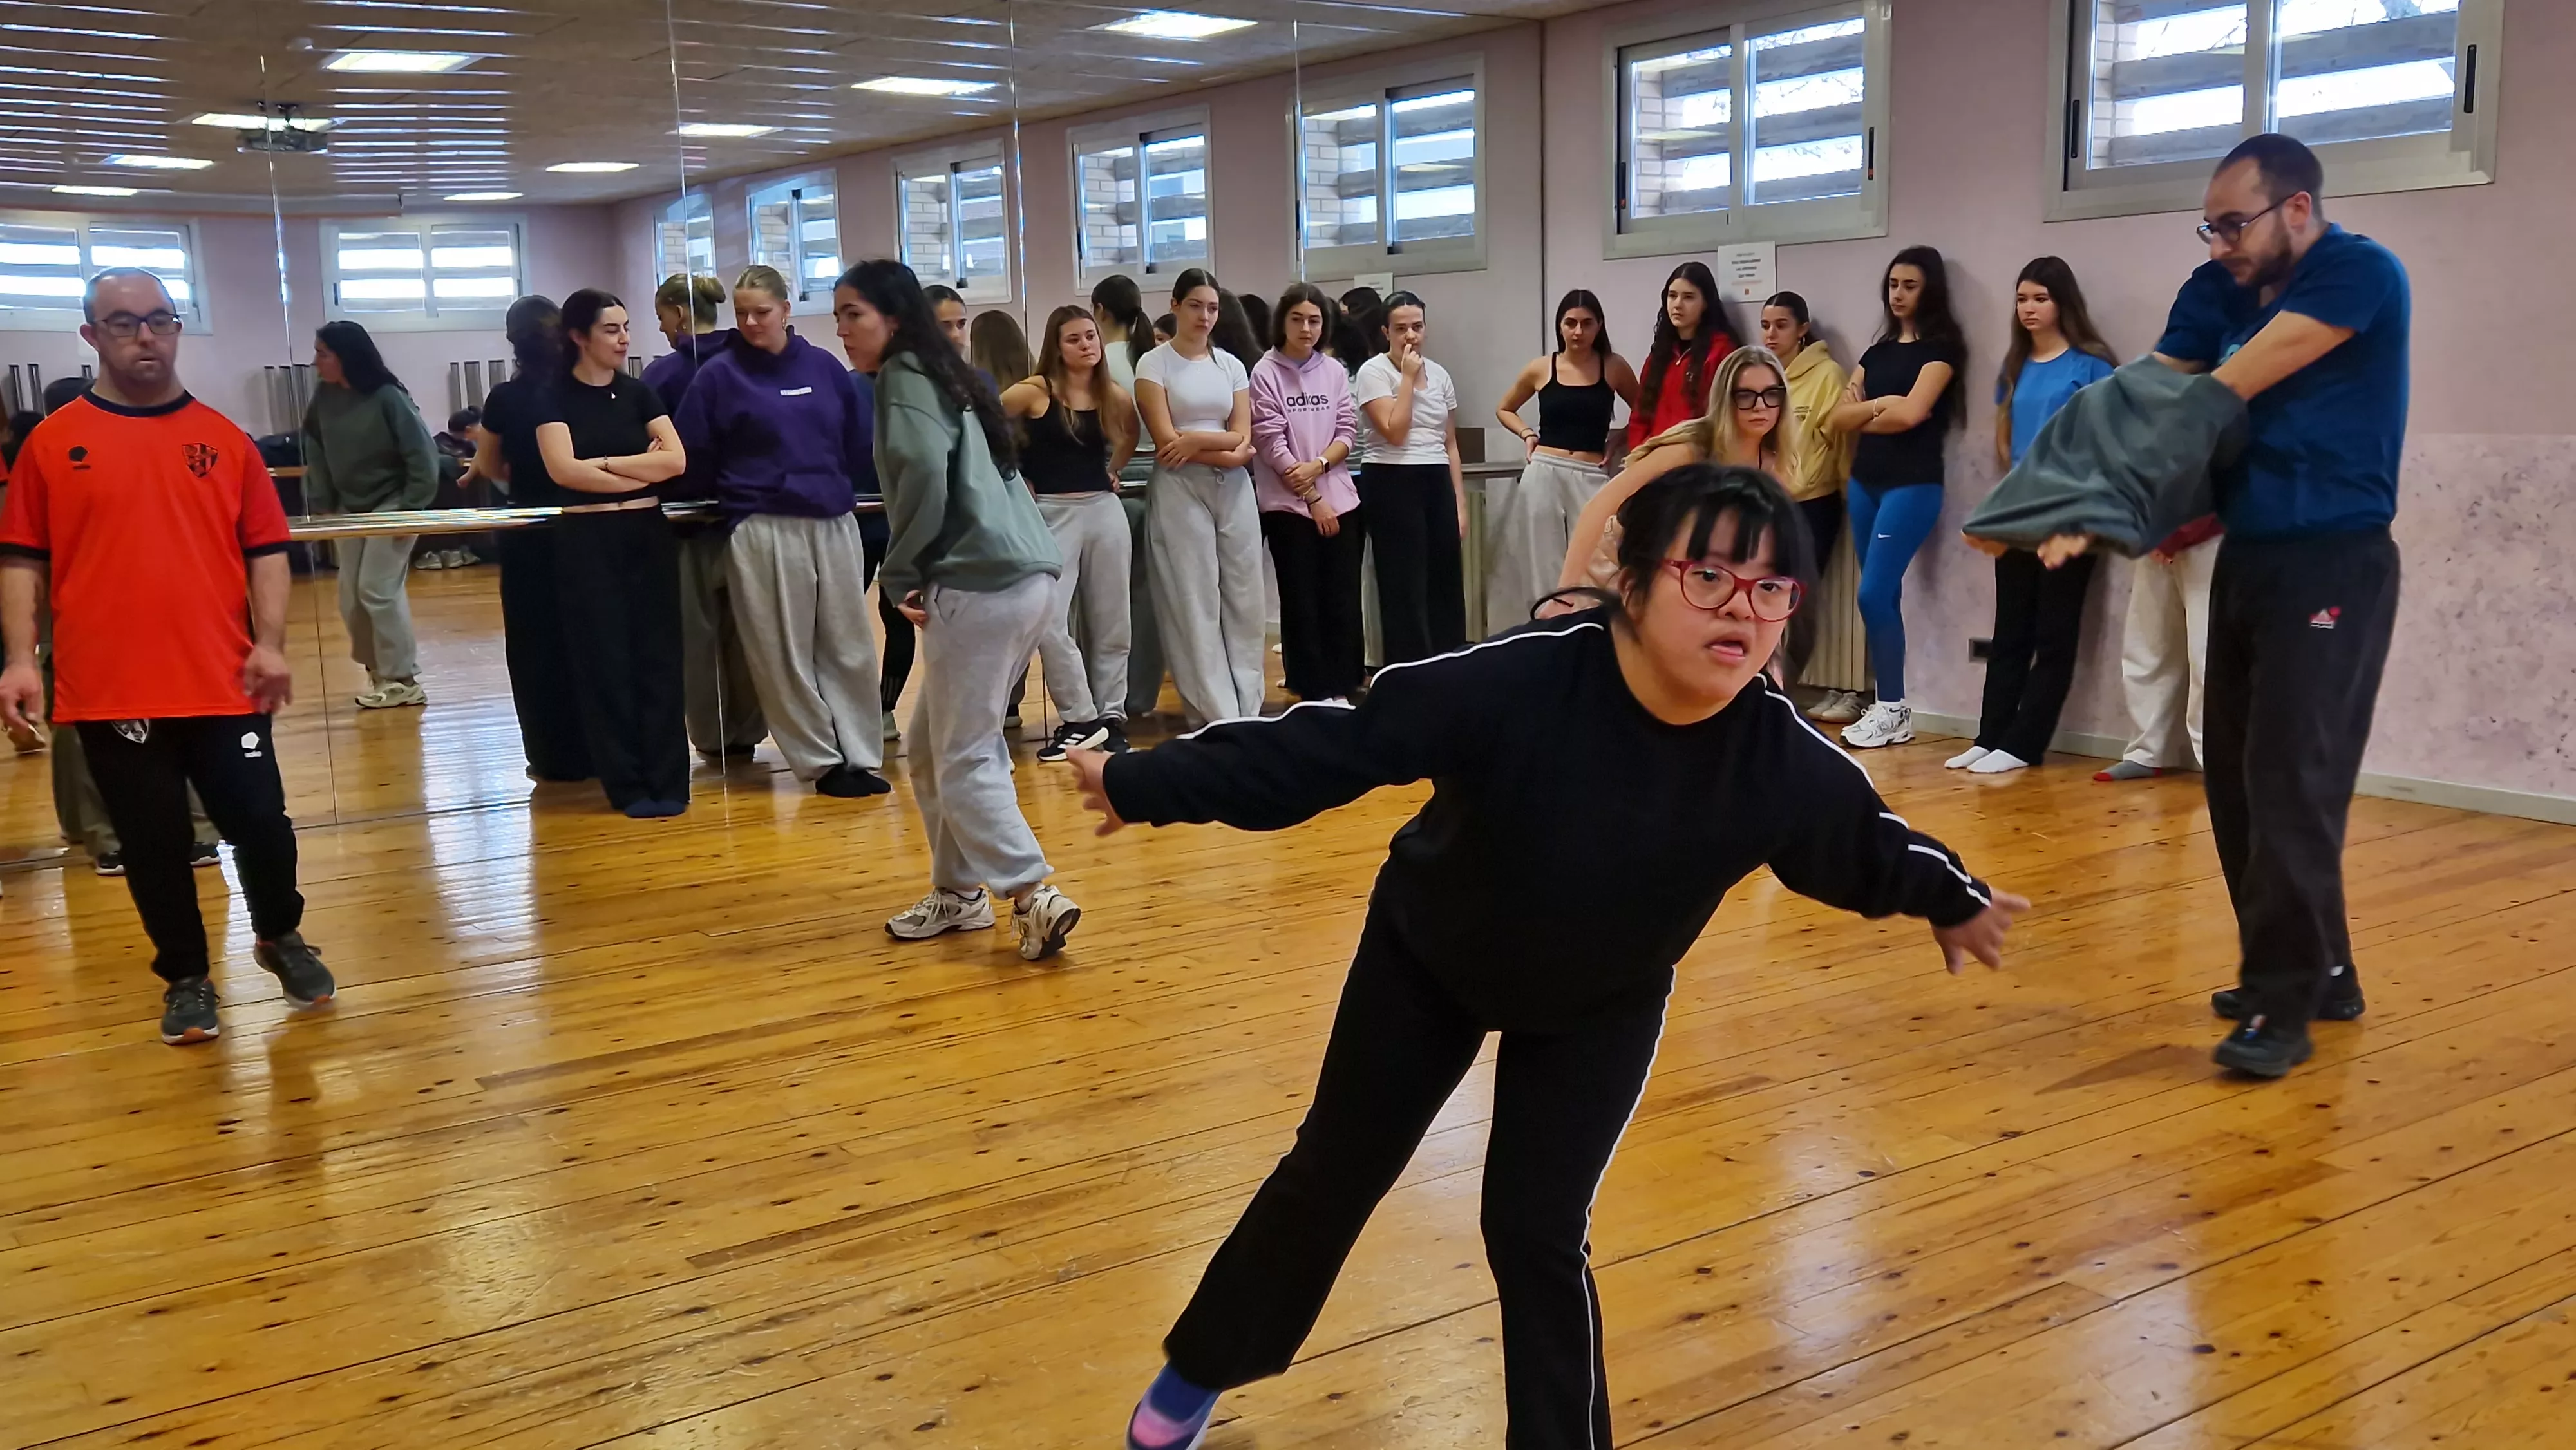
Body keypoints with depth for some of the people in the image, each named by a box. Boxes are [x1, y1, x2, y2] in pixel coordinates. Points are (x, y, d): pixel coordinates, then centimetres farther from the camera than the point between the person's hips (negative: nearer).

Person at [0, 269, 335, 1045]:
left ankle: (280, 936, 33)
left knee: (262, 824, 4)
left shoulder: (223, 439, 5)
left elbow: (266, 549, 4)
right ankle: (187, 978, 27)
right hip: (108, 691, 0)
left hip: (222, 684, 1)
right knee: (153, 846, 8)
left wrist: (270, 643, -7)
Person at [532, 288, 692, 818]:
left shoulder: (638, 391, 7)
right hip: (587, 540, -3)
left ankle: (668, 781, 6)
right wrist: (641, 470, -9)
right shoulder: (554, 396, -2)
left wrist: (604, 462, -10)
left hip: (647, 533, 3)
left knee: (658, 657, 2)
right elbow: (563, 470, -16)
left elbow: (676, 461, -4)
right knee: (605, 661, 1)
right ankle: (628, 785, 7)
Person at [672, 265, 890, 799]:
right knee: (785, 655, 2)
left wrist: (840, 486, 7)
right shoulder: (719, 376, -1)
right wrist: (736, 492, 8)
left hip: (835, 523, 3)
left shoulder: (825, 367, 6)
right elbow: (692, 454, 2)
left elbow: (861, 438, 11)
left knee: (848, 645, 5)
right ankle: (822, 762, 10)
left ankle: (859, 756, 13)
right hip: (762, 530, -2)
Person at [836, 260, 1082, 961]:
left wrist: (902, 575, -9)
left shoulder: (903, 375, -3)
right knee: (933, 744, 17)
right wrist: (920, 574, 12)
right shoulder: (939, 374, 24)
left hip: (977, 585, -9)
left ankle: (1035, 895, -8)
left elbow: (923, 472, -19)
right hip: (1022, 576, 9)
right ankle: (961, 891, 23)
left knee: (963, 759, -4)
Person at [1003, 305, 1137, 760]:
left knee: (1110, 622, 7)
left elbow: (1130, 434, 27)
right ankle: (1080, 720, 0)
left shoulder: (1114, 396, 6)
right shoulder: (1034, 392, -7)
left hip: (1105, 511, 4)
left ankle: (1111, 715, 17)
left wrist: (1113, 471, 13)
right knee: (1050, 625, -11)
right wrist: (1012, 477, -5)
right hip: (1052, 514, -4)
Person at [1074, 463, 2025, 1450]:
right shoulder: (1520, 681, -38)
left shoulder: (1784, 758, -26)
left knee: (1536, 1229, -4)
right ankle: (1200, 1371, 38)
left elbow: (1861, 838, -4)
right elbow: (1335, 741, -33)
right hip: (1425, 961, -1)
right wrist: (1148, 784, -30)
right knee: (1335, 1170, 14)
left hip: (1600, 1010, 1)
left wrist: (1952, 899, 13)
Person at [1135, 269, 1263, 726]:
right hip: (1180, 489, -4)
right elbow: (1165, 440, -9)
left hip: (1233, 489, 4)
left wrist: (1195, 439, -11)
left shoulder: (1231, 364, 12)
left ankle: (1247, 713, 10)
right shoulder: (1154, 364, -1)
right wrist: (1227, 450, -12)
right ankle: (1217, 718, -1)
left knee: (1242, 597, 4)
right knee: (1195, 602, -4)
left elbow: (1242, 436, 4)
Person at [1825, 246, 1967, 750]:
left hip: (1913, 484, -7)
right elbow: (1838, 416, 6)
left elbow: (1911, 413, -17)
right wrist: (1880, 405, -9)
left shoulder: (1940, 346, -4)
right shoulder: (1877, 350, 16)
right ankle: (1888, 708, 10)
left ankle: (1893, 708, -2)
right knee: (1884, 597, 6)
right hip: (1865, 481, 7)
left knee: (1873, 595, -12)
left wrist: (1863, 416, -2)